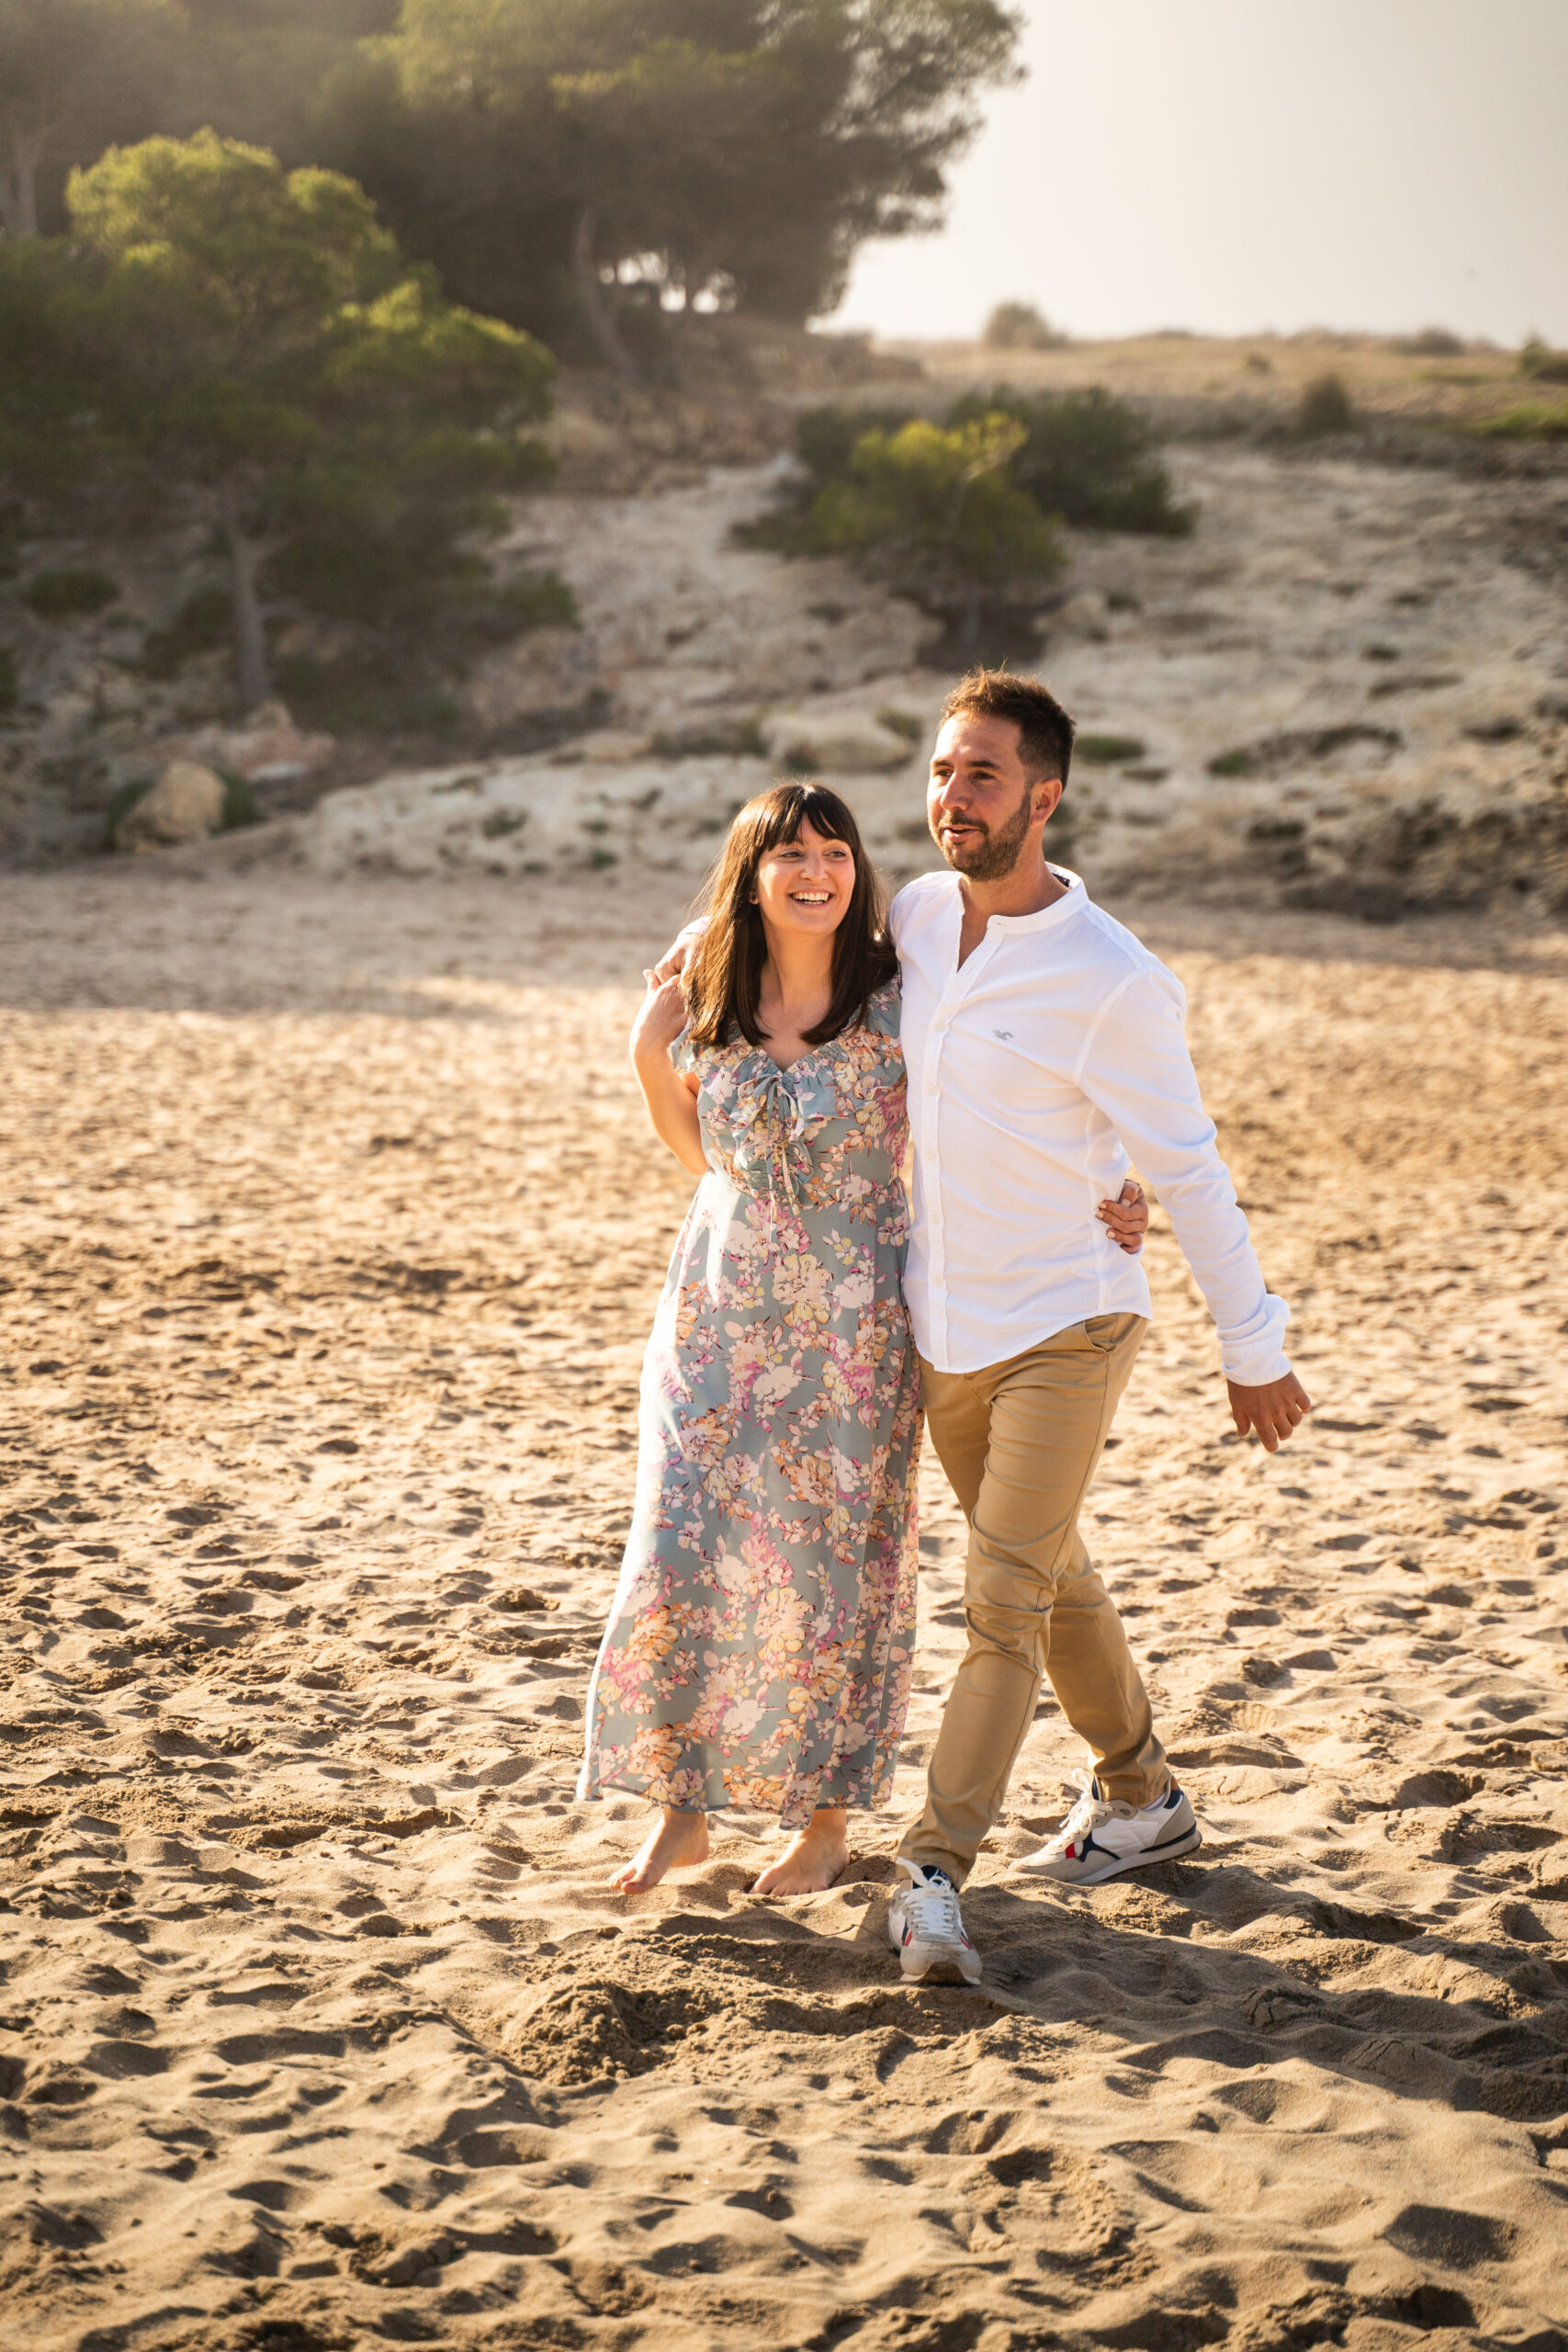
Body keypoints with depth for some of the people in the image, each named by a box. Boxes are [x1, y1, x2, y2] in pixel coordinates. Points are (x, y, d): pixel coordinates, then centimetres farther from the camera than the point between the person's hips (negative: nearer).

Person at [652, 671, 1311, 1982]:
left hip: (1065, 1330, -6)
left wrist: (1253, 1348, -5)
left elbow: (1188, 1171, -11)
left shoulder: (1112, 982, -19)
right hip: (943, 1329, 7)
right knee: (1048, 1581, 19)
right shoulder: (916, 918, -2)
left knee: (1004, 1601, -12)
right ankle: (1143, 1800, 37)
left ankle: (936, 1874, -10)